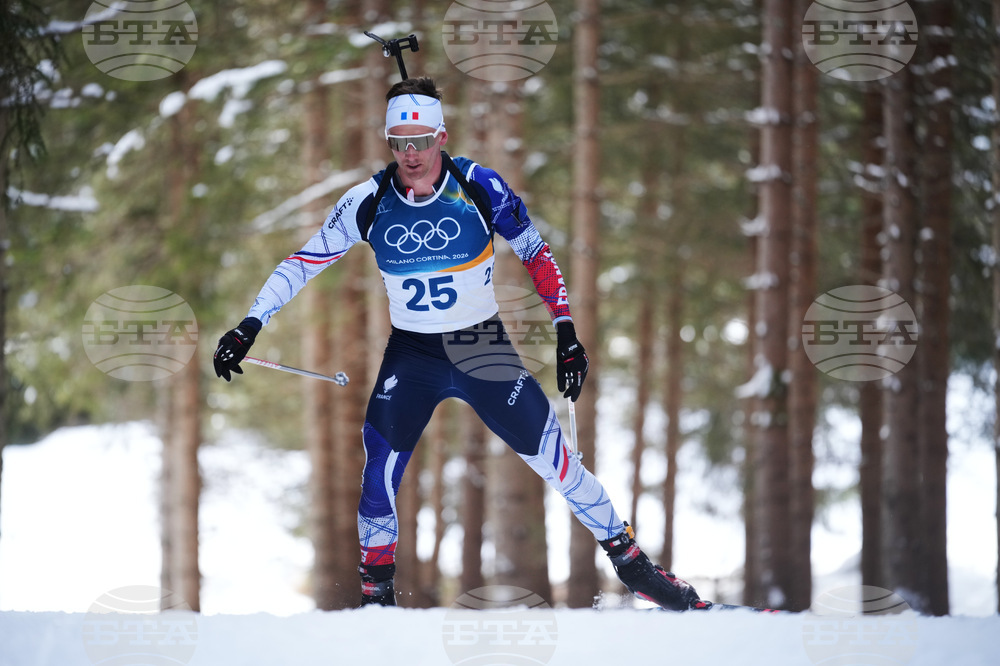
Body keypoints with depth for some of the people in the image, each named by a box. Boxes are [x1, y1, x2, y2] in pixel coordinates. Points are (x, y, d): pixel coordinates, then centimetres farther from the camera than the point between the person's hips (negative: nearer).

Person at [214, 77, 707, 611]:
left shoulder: (480, 188, -13)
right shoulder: (369, 201, -10)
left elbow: (536, 254, -1)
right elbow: (304, 263, -2)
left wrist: (565, 331, -4)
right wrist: (250, 326, -7)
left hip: (483, 347, -1)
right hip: (411, 353, 1)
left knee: (555, 459, -6)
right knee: (380, 462, -16)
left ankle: (630, 562, 8)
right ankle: (376, 590, 2)